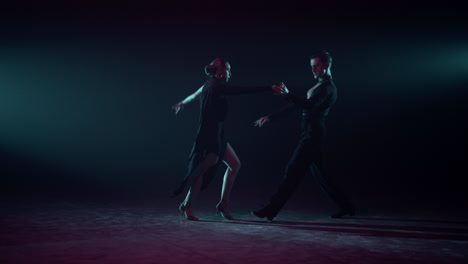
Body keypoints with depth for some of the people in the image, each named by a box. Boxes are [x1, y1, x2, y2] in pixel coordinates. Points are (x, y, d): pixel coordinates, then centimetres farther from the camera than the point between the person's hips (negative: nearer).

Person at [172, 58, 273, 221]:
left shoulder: (209, 86, 15)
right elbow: (244, 91, -18)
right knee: (205, 169, -7)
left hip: (216, 136, 10)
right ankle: (187, 206, 5)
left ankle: (223, 204, 12)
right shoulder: (217, 86, -12)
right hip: (210, 135, -10)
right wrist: (271, 88, -17)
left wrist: (182, 103, 57)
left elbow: (194, 96, 35)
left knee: (234, 164, 9)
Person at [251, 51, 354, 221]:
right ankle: (345, 206, 23)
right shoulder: (319, 87, 21)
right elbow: (298, 105, 20)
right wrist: (270, 117, 17)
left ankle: (271, 211, -9)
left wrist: (287, 95, -39)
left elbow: (309, 105, -28)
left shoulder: (327, 87, -9)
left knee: (293, 172, -10)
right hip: (310, 136, 10)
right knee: (319, 174, 14)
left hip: (313, 136, -10)